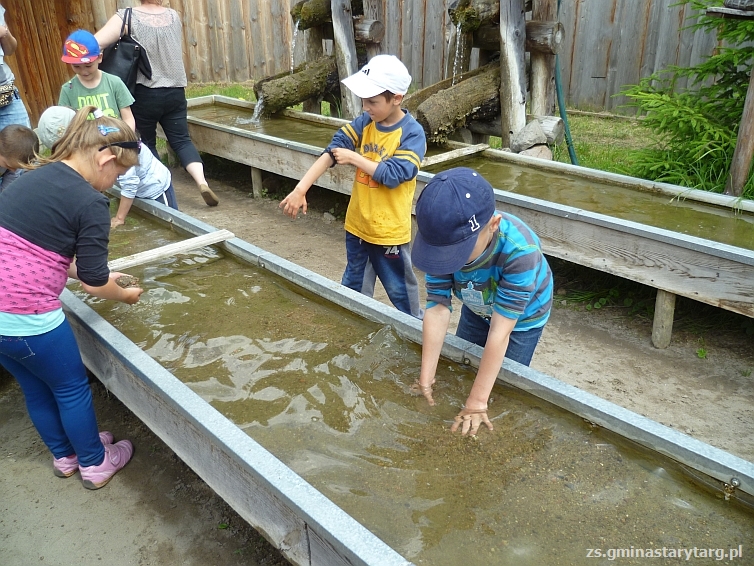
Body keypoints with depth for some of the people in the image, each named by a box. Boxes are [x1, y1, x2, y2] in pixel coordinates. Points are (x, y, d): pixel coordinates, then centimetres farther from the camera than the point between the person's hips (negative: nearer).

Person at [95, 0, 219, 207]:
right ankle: (202, 183, -12)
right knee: (182, 140, 7)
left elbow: (96, 43, -19)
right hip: (175, 91, 3)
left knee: (146, 143, 14)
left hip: (145, 93, -3)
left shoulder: (128, 17, -10)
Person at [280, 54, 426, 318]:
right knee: (353, 289, 21)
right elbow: (331, 152, -9)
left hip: (389, 231, -6)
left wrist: (353, 157, -17)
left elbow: (394, 175, -25)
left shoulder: (412, 133, -15)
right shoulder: (364, 123, -1)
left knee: (401, 293, 9)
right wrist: (301, 188, -19)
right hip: (357, 225, 6)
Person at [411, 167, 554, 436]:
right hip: (477, 308, 4)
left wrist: (477, 401, -35)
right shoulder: (442, 238, -34)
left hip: (521, 316, -4)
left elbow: (500, 331, -39)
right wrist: (426, 379, -31)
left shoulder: (520, 251, -44)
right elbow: (437, 308, -31)